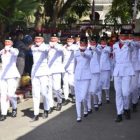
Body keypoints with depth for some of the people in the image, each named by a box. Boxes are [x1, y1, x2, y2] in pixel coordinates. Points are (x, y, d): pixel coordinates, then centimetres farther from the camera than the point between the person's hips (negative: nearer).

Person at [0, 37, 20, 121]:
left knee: (11, 94, -12)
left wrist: (9, 48, -43)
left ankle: (14, 108, 15)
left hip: (12, 74, -4)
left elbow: (15, 52, -22)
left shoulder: (14, 50, 0)